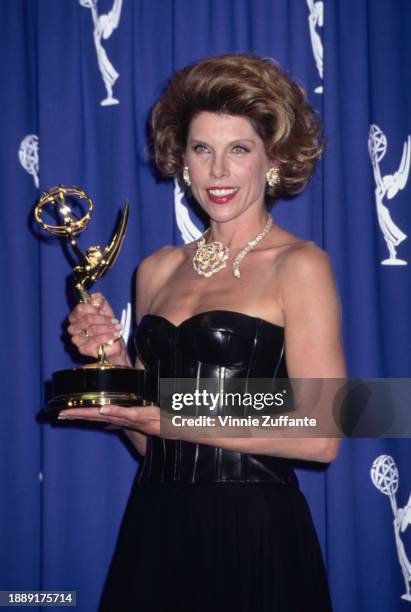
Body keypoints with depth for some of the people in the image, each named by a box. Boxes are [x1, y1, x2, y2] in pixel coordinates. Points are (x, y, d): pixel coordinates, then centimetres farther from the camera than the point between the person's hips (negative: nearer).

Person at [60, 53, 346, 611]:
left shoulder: (299, 265, -6)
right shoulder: (158, 270, 10)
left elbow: (321, 438, -14)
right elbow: (148, 438, 14)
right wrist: (112, 355, -3)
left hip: (255, 533, -5)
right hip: (155, 526, 5)